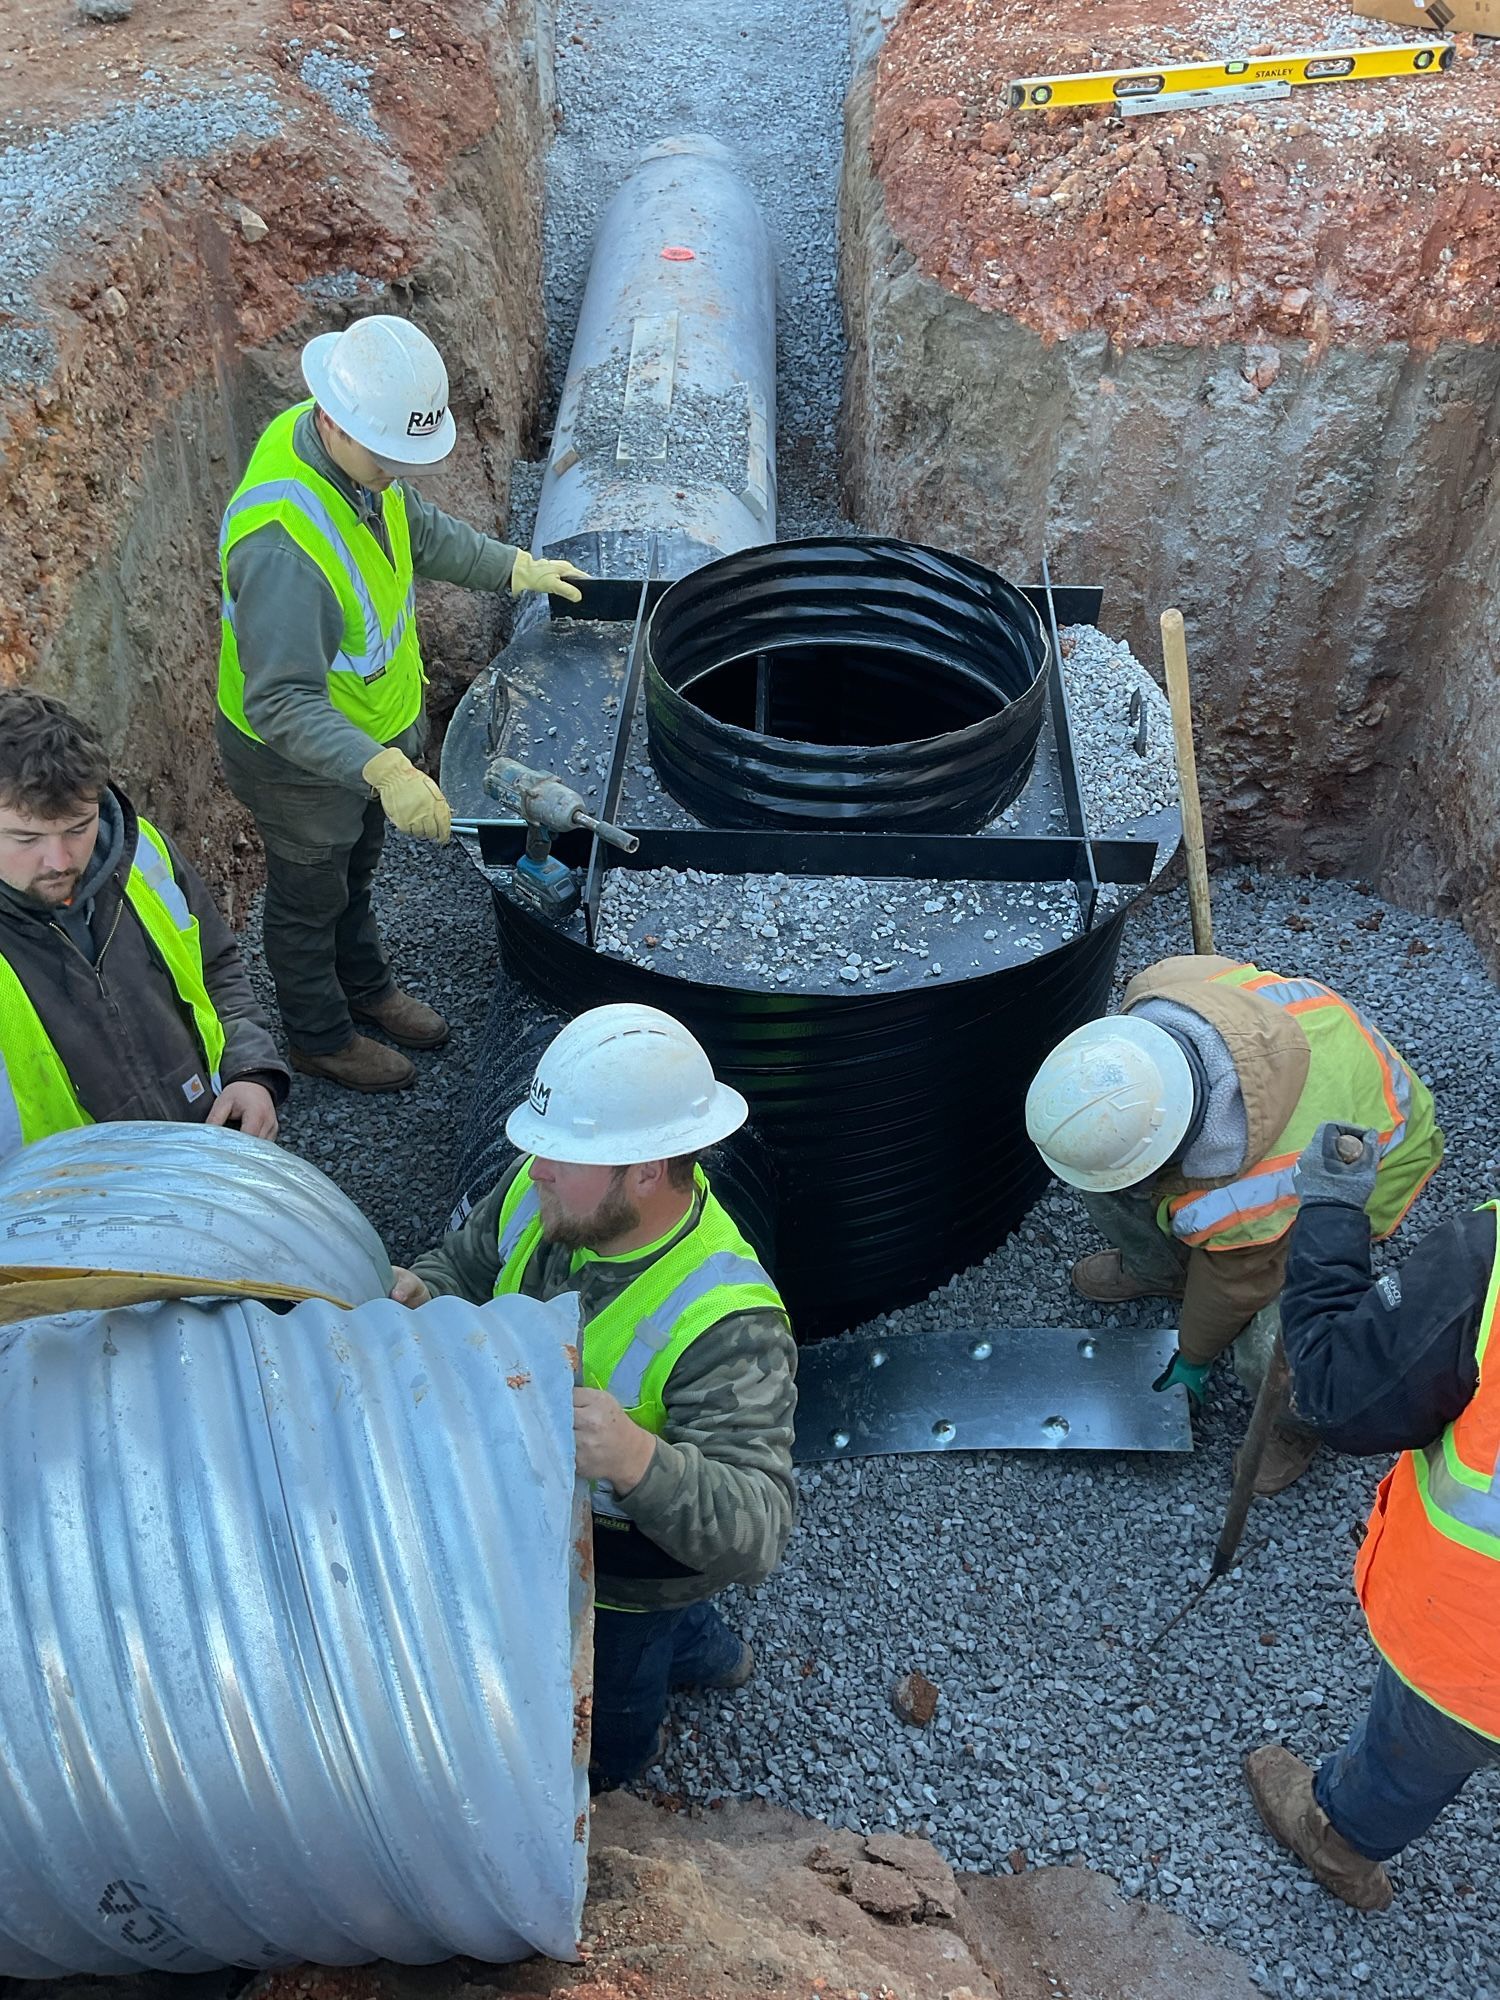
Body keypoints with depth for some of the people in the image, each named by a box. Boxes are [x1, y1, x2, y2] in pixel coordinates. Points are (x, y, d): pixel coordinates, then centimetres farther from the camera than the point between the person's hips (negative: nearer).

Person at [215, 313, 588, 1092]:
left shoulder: (356, 450, -13)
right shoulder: (282, 544, -41)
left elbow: (419, 527, 10)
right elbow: (282, 705, -42)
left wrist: (516, 568, 9)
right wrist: (382, 771, -53)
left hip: (368, 726, 8)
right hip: (300, 759, -8)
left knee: (357, 870, 30)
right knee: (310, 898, 18)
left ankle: (366, 986, 56)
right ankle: (319, 1037, 43)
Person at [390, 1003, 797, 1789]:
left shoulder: (726, 1326, -44)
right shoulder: (545, 1192, -23)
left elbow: (753, 1532, -46)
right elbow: (465, 1261, -4)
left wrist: (639, 1462, -65)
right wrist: (422, 1296, -28)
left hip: (632, 1569, -5)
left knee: (603, 1698, 28)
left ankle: (596, 1787, 64)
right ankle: (703, 1651, 68)